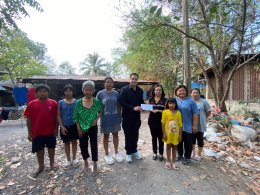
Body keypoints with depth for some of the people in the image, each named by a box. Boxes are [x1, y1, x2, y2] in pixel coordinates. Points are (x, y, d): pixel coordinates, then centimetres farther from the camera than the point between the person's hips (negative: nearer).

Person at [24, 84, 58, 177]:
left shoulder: (53, 103, -6)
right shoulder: (32, 104, -5)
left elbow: (56, 117, -2)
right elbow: (29, 119, -1)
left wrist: (56, 128, -4)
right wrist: (29, 132, -2)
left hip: (50, 131, 0)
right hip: (37, 132, 1)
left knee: (51, 148, 16)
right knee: (39, 149, 15)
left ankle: (52, 163, 36)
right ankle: (41, 166, 35)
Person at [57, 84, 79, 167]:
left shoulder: (76, 102, -5)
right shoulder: (61, 102, -3)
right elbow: (59, 116, -1)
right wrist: (62, 126, -8)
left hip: (74, 125, -1)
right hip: (65, 126, 1)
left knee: (74, 141, 12)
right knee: (66, 142, 14)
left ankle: (74, 158, 30)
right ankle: (68, 159, 31)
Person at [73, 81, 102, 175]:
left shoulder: (97, 101, -9)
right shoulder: (79, 102, -10)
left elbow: (100, 112, 6)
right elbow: (76, 117, -5)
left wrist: (96, 119, -11)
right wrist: (79, 128, -7)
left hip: (93, 127, -1)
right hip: (82, 128, 1)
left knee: (94, 145, 6)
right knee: (83, 145, 14)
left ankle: (95, 164, 26)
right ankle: (86, 163, 38)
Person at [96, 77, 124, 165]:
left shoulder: (116, 93, 1)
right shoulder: (100, 94, -7)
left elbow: (119, 106, 6)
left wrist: (120, 116, 5)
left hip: (115, 118, 3)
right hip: (105, 119, -2)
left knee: (115, 135, 15)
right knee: (106, 136, 12)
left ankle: (116, 152, 33)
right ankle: (107, 154, 29)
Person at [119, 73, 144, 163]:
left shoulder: (140, 90, 7)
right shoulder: (124, 89, -8)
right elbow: (122, 102, -15)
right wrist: (133, 108, -21)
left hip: (137, 116, 4)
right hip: (127, 116, -4)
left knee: (135, 134, 14)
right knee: (128, 134, 7)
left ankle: (134, 150, 34)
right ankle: (128, 152, 24)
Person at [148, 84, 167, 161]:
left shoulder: (165, 100, -2)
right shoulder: (150, 99, 5)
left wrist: (158, 111, -19)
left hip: (161, 121, -2)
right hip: (152, 121, 2)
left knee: (160, 137, 8)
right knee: (154, 137, 12)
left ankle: (161, 154, 25)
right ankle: (155, 153, 28)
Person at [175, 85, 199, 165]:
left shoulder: (191, 101, -3)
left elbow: (195, 114, -5)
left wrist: (195, 125, -8)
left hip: (187, 127, -2)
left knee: (188, 143, 9)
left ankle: (187, 157, 26)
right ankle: (180, 155, 34)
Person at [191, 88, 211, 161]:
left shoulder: (204, 102, -5)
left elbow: (209, 112, 3)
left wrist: (203, 118, 0)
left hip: (200, 125, -2)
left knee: (200, 140, 10)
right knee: (192, 139, 15)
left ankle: (199, 154, 27)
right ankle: (193, 152, 34)